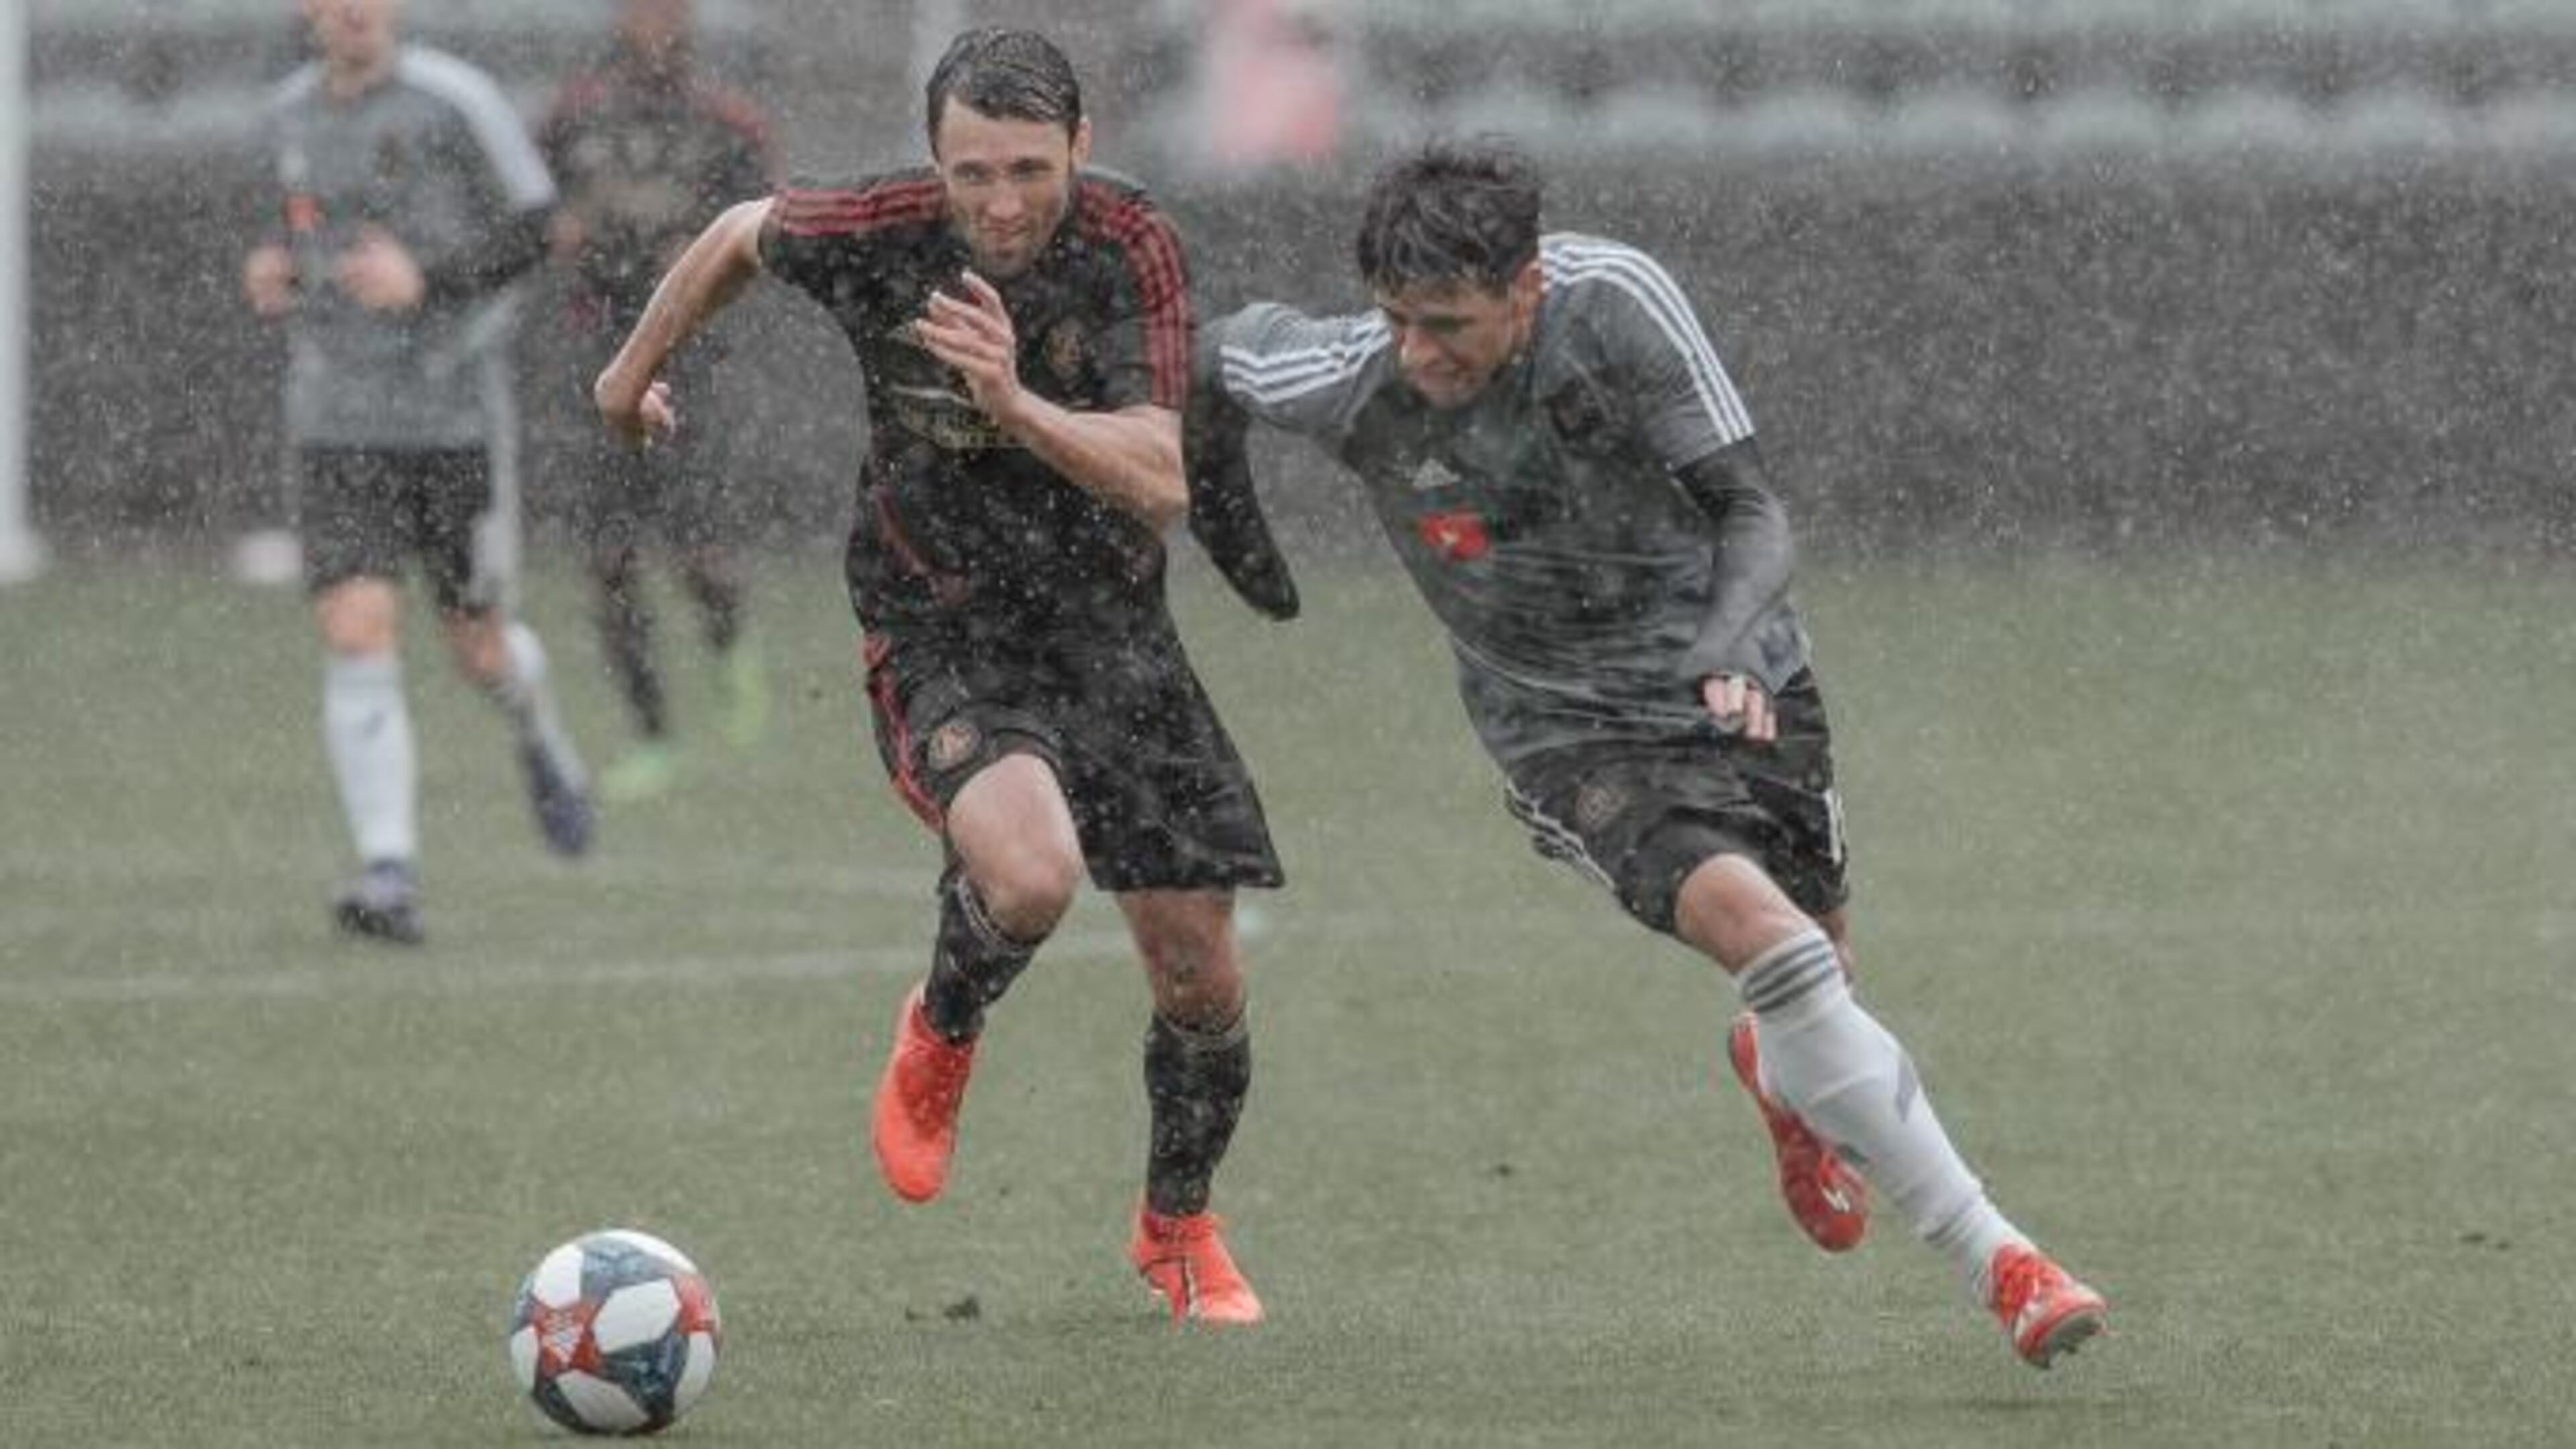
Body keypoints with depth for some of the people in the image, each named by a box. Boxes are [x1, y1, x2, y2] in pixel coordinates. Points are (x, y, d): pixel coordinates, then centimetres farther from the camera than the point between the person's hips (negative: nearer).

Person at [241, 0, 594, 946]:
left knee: (475, 643, 9)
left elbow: (535, 228, -5)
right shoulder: (290, 115, 7)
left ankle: (539, 734, 46)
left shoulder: (454, 102, -9)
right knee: (357, 638, -14)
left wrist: (427, 279, -20)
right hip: (336, 423, 3)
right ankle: (389, 877, -15)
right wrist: (280, 275, 2)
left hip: (453, 415, -2)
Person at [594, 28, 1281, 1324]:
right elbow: (740, 235, 8)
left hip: (1111, 631, 2)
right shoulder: (876, 232, -17)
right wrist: (636, 368, 23)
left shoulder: (1130, 247, -17)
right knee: (1030, 875, -32)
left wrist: (1014, 401, -42)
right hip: (940, 631, -2)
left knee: (1199, 973, 2)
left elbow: (1159, 483, -26)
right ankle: (941, 1036, 4)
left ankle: (1178, 1229, 32)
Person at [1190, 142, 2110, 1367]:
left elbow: (1752, 511, -17)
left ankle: (1778, 1078, 58)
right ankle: (1996, 1265, -23)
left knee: (1819, 976, 15)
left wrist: (1730, 650, -34)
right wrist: (1216, 493, 20)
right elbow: (1226, 349, 5)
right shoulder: (1351, 385, -19)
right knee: (1767, 940, -26)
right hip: (1576, 737, -2)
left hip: (1739, 686, 2)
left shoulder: (1615, 301, -21)